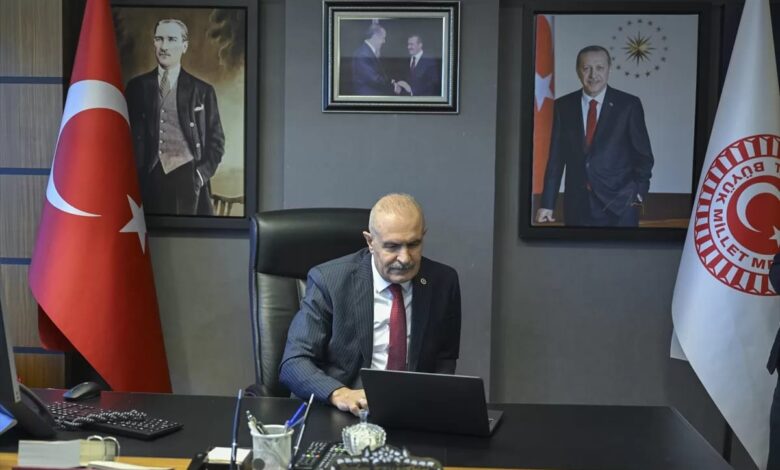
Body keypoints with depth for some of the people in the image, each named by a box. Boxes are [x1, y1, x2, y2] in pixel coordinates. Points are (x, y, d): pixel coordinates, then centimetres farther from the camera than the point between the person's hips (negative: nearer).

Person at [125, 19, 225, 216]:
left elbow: (216, 141, 8)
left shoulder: (202, 90, 7)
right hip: (148, 180, 1)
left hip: (187, 178, -1)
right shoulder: (137, 86, 10)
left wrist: (201, 175, -5)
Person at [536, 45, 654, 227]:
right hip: (577, 206, 2)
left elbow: (643, 155, 4)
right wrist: (547, 203, 5)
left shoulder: (628, 105, 1)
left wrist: (638, 191, -9)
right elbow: (556, 158, 8)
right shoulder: (563, 106, 7)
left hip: (619, 204, -1)